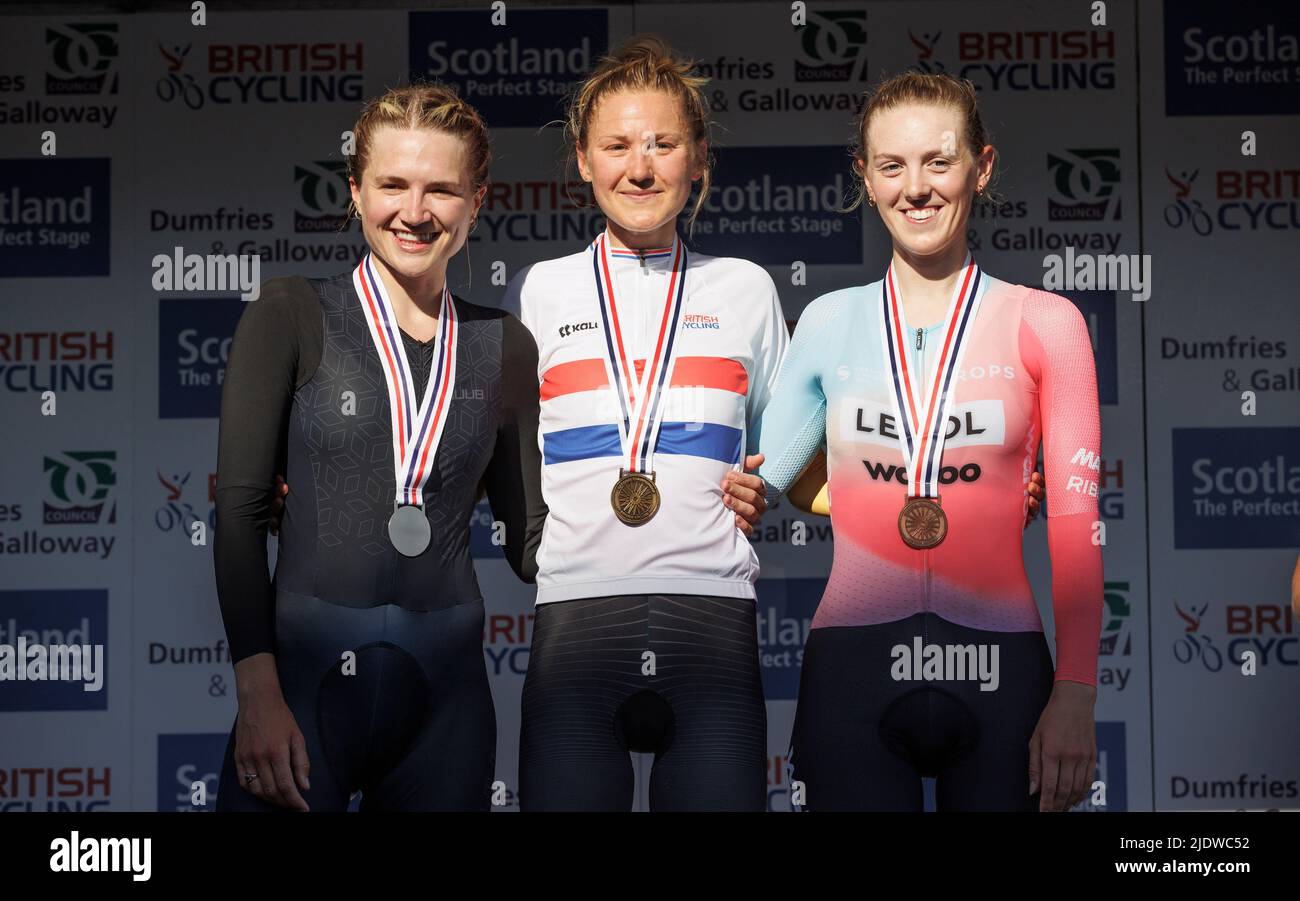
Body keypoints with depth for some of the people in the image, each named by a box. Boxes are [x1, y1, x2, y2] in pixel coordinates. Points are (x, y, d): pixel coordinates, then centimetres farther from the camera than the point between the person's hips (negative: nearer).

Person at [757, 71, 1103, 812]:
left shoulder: (1043, 324, 4)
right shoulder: (830, 323, 9)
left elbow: (1076, 524, 0)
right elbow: (755, 478, 13)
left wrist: (1076, 694, -5)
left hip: (999, 674, -1)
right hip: (852, 672, 1)